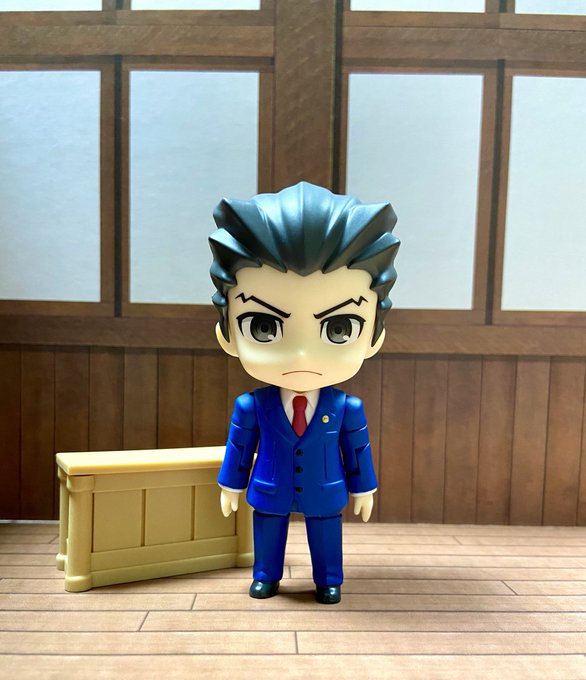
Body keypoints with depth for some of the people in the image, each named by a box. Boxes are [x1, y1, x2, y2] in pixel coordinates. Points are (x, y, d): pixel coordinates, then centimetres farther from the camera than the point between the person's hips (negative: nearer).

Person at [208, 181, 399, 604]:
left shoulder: (347, 408, -17)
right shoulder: (251, 406, -17)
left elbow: (358, 451, -5)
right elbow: (239, 446, -4)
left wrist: (364, 489, 4)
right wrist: (231, 486, 4)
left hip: (326, 493, 0)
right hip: (269, 492, 1)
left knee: (326, 536, 15)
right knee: (267, 534, 18)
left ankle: (328, 581, 38)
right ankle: (266, 577, 41)